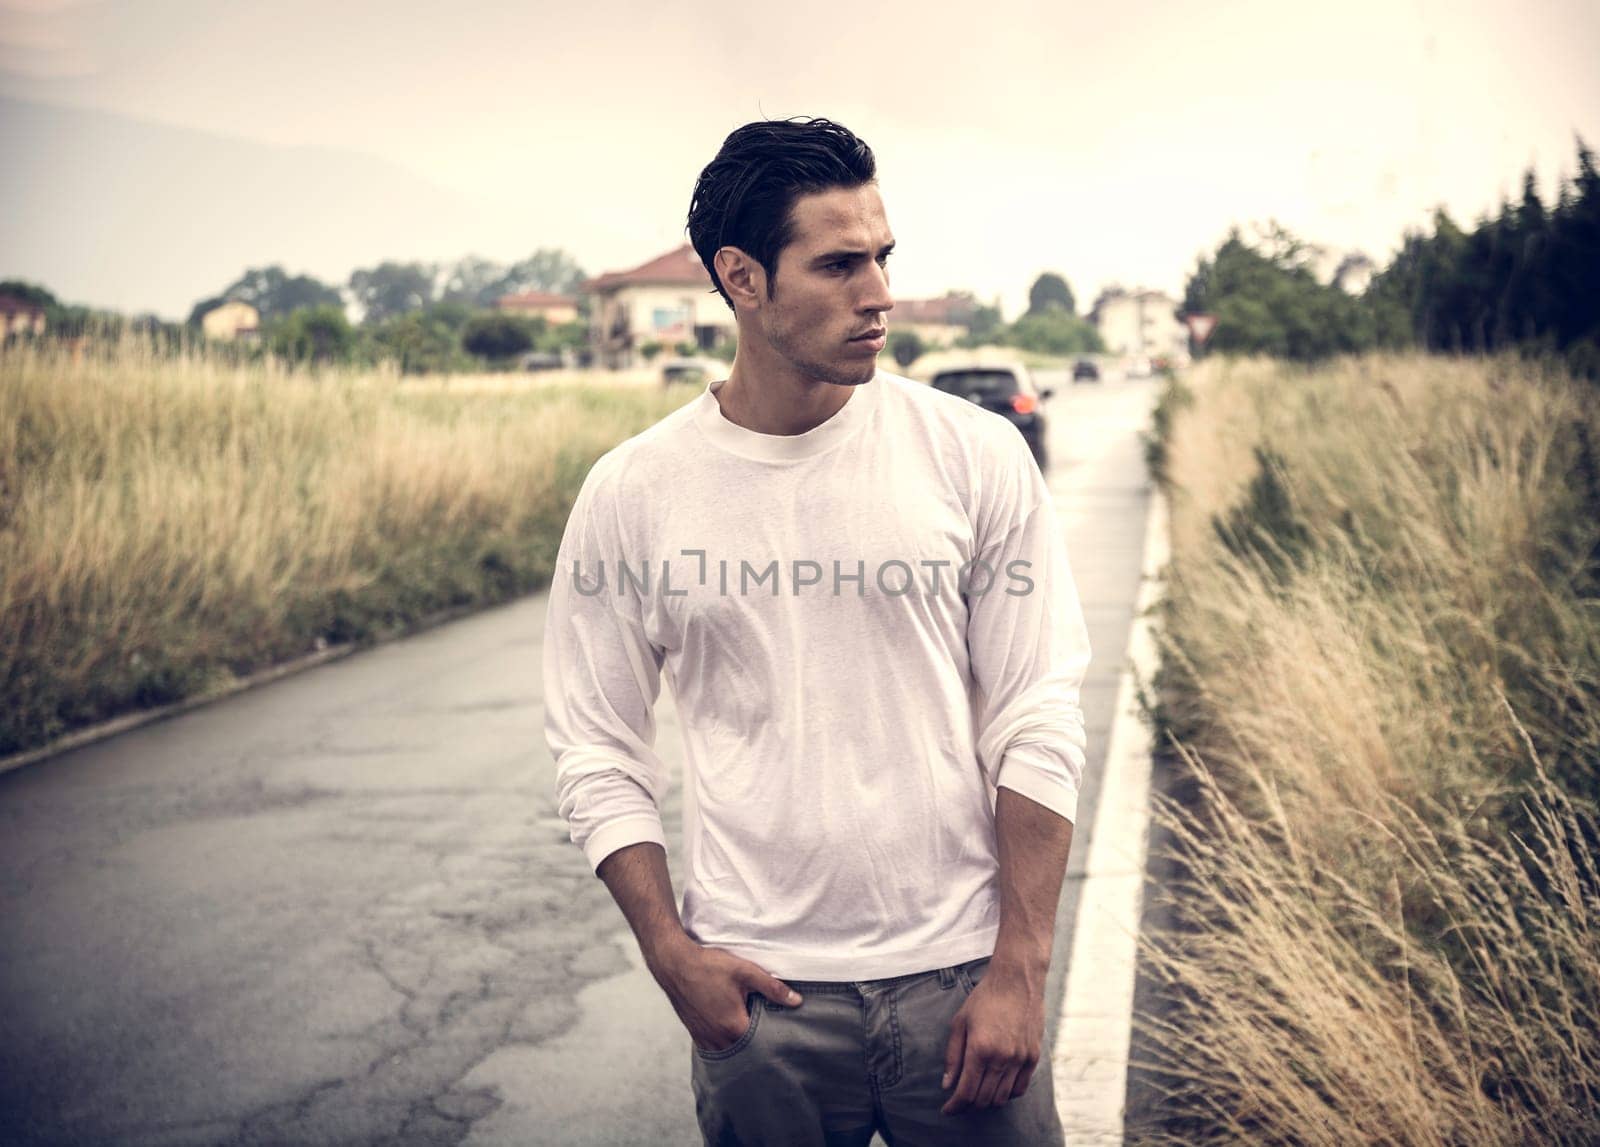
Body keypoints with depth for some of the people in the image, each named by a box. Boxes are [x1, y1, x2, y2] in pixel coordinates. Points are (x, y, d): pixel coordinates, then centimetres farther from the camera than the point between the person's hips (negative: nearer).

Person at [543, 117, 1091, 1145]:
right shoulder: (631, 494, -2)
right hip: (758, 989, 0)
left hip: (958, 973, 0)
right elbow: (599, 752, 4)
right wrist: (670, 953, -5)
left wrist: (1021, 971, -7)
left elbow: (1038, 724, -3)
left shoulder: (976, 457, -3)